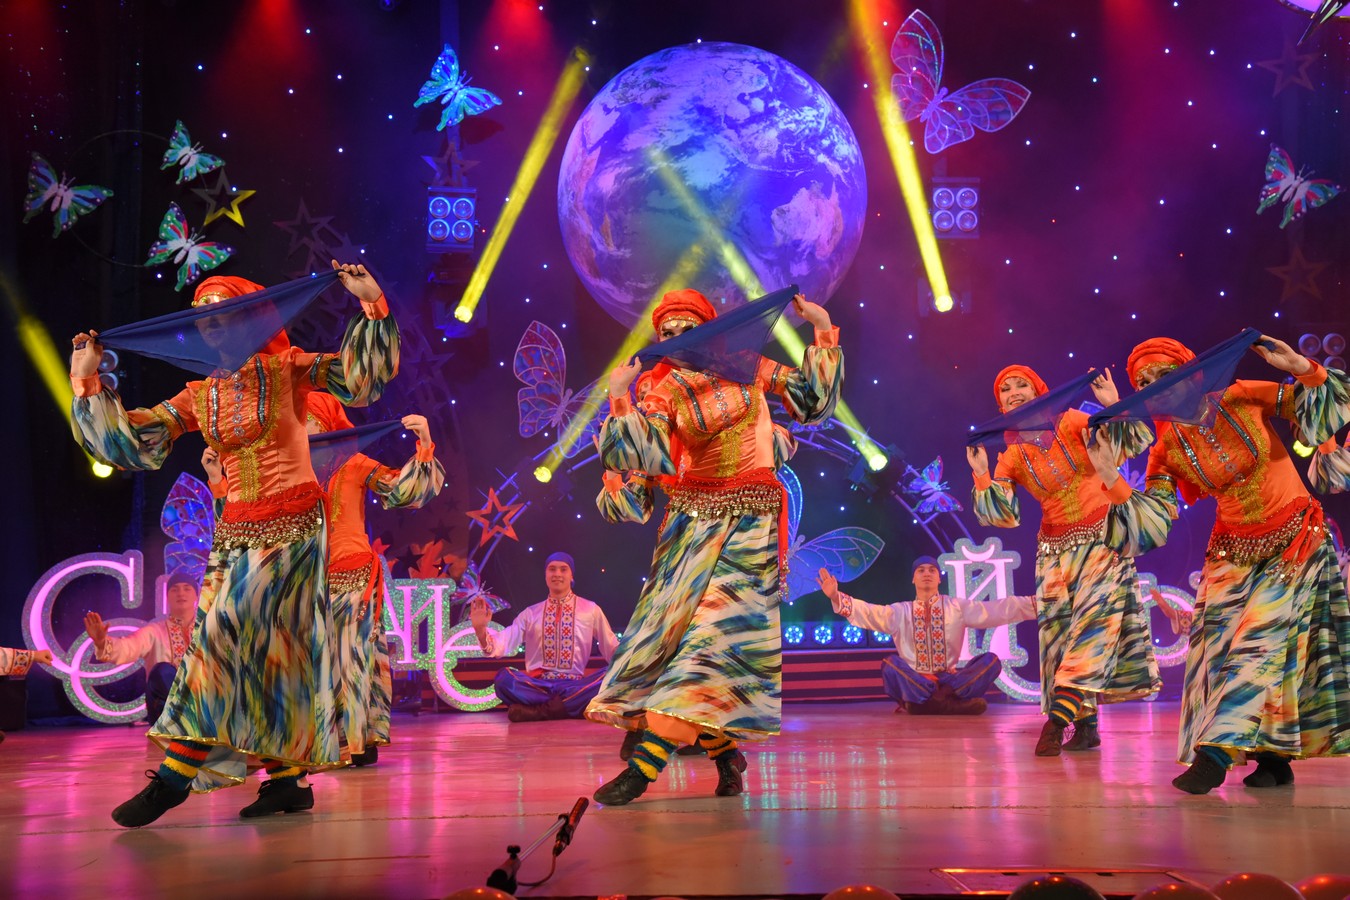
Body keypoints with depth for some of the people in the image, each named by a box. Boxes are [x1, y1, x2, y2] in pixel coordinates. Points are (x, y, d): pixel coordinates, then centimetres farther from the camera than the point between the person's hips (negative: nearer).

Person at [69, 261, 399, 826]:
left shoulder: (287, 371, 1)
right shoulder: (199, 397, 11)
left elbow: (360, 378, -8)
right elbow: (134, 443, 5)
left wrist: (371, 305, -19)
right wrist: (89, 384, -1)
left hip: (295, 526, -5)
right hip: (235, 532, 5)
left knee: (227, 636, -10)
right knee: (268, 649, 1)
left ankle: (177, 771, -6)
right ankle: (288, 779, 7)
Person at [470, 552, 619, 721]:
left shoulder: (591, 610, 13)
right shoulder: (530, 613, 15)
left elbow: (613, 651, 13)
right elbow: (501, 645, 6)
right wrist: (481, 630, -15)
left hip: (575, 686, 0)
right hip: (537, 686, 0)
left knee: (609, 677, -33)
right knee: (504, 677, -31)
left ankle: (539, 710, -31)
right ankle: (572, 706, -28)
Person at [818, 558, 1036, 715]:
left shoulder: (957, 607, 8)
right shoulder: (901, 612, 9)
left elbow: (997, 610, 0)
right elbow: (868, 613, -5)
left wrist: (1036, 603, -12)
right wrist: (836, 598, -22)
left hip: (950, 681, 1)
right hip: (914, 682, -1)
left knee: (991, 661, -22)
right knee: (890, 665, -31)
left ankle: (925, 703, -30)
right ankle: (952, 703, -31)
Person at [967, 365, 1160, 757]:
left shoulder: (1072, 423, -5)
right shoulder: (1011, 456, 4)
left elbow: (1134, 442, -10)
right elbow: (1004, 516, -3)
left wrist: (1114, 406, -25)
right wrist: (982, 476, -14)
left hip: (1101, 539, -4)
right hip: (1055, 549, 4)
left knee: (1094, 619, -16)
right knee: (1059, 631, -1)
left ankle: (1057, 719, -22)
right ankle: (1086, 724, 6)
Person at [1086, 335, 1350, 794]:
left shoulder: (1241, 400, -10)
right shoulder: (1167, 453, -4)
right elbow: (1150, 528, -9)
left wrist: (1303, 369, -24)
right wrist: (1111, 479, -19)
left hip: (1297, 544, -3)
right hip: (1234, 555, 3)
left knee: (1261, 639, -13)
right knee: (1216, 644, -5)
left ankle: (1216, 752, -15)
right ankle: (1274, 758, 4)